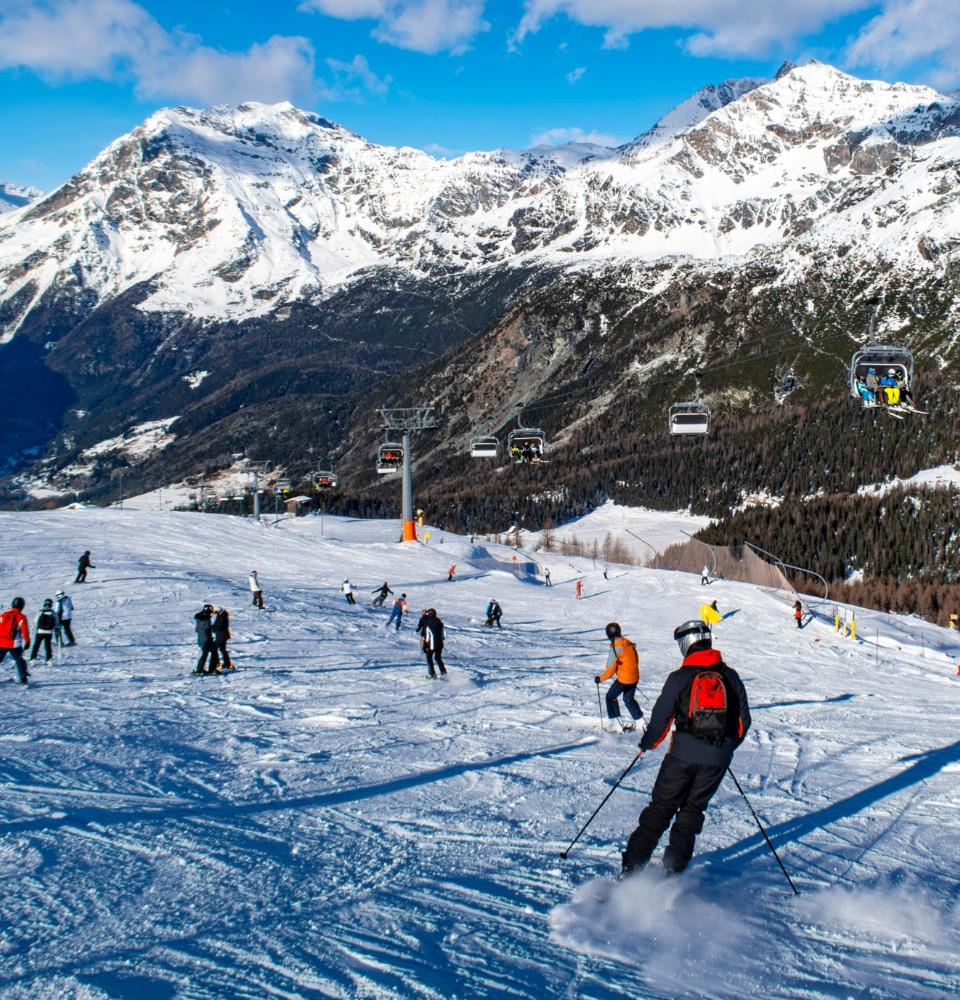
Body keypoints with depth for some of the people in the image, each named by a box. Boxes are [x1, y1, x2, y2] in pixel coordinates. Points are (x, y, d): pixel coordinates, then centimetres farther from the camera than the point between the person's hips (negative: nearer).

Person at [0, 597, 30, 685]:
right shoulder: (21, 617, -6)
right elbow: (25, 630, -8)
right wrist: (27, 641, 1)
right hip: (14, 644, -3)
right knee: (19, 661, 9)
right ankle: (23, 679, 2)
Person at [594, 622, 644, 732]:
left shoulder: (615, 648, -18)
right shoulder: (630, 643, 3)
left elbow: (611, 669, -16)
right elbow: (636, 660, 15)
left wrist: (600, 678, -4)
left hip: (623, 678, -7)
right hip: (635, 677, 7)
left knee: (610, 696, 12)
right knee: (629, 699, 24)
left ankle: (618, 723, 8)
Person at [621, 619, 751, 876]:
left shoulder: (679, 678, -5)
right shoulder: (731, 677, 5)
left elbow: (660, 718, -2)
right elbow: (743, 721, 10)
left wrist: (646, 745, 15)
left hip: (683, 755, -2)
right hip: (718, 759, 2)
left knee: (660, 808, 6)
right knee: (692, 810, 16)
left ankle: (632, 866, 3)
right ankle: (674, 867, 7)